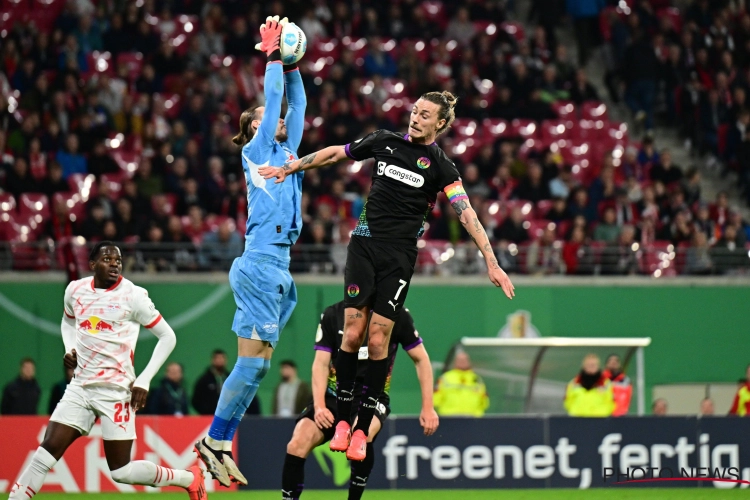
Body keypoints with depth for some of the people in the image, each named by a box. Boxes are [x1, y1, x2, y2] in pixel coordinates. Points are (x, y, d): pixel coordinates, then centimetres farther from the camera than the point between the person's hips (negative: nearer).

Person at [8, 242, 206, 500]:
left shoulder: (132, 295, -8)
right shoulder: (75, 290, 6)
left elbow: (168, 336, -2)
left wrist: (144, 380, -8)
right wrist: (70, 348, 8)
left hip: (117, 390, -4)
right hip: (80, 387, 4)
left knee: (122, 471, -4)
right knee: (46, 453, -7)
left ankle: (190, 479, 16)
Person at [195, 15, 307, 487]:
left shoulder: (284, 152, 21)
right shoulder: (256, 151, 1)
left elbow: (296, 104, 26)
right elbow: (272, 98, -4)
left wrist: (292, 65, 22)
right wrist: (273, 57, 2)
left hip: (278, 266, 8)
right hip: (261, 262, -8)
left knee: (257, 364, 3)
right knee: (253, 362, -12)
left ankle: (220, 443, 3)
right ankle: (215, 440, -8)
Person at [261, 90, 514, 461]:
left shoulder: (441, 166, -2)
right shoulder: (385, 142, 7)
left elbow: (467, 214, -11)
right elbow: (335, 153, 21)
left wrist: (491, 263, -20)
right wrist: (290, 168, 24)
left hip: (399, 257, -2)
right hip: (364, 245, 2)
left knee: (378, 340, -6)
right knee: (352, 333, -8)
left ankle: (363, 429, 4)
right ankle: (343, 420, 3)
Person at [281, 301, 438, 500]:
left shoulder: (396, 314, -2)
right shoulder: (332, 315, 3)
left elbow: (420, 358, 6)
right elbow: (321, 363, 0)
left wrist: (428, 407, 1)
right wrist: (319, 406, -15)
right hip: (335, 394, 2)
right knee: (297, 444, -22)